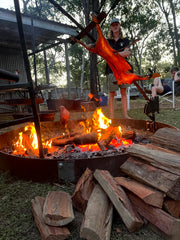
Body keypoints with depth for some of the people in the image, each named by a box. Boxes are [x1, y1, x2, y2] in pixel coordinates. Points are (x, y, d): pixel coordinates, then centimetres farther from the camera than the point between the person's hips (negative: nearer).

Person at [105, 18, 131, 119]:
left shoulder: (125, 40, 14)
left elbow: (127, 53, -3)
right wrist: (121, 53, -13)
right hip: (111, 69, -1)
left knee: (124, 92, 2)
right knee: (112, 93, -3)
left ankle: (125, 114, 7)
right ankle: (112, 116, 2)